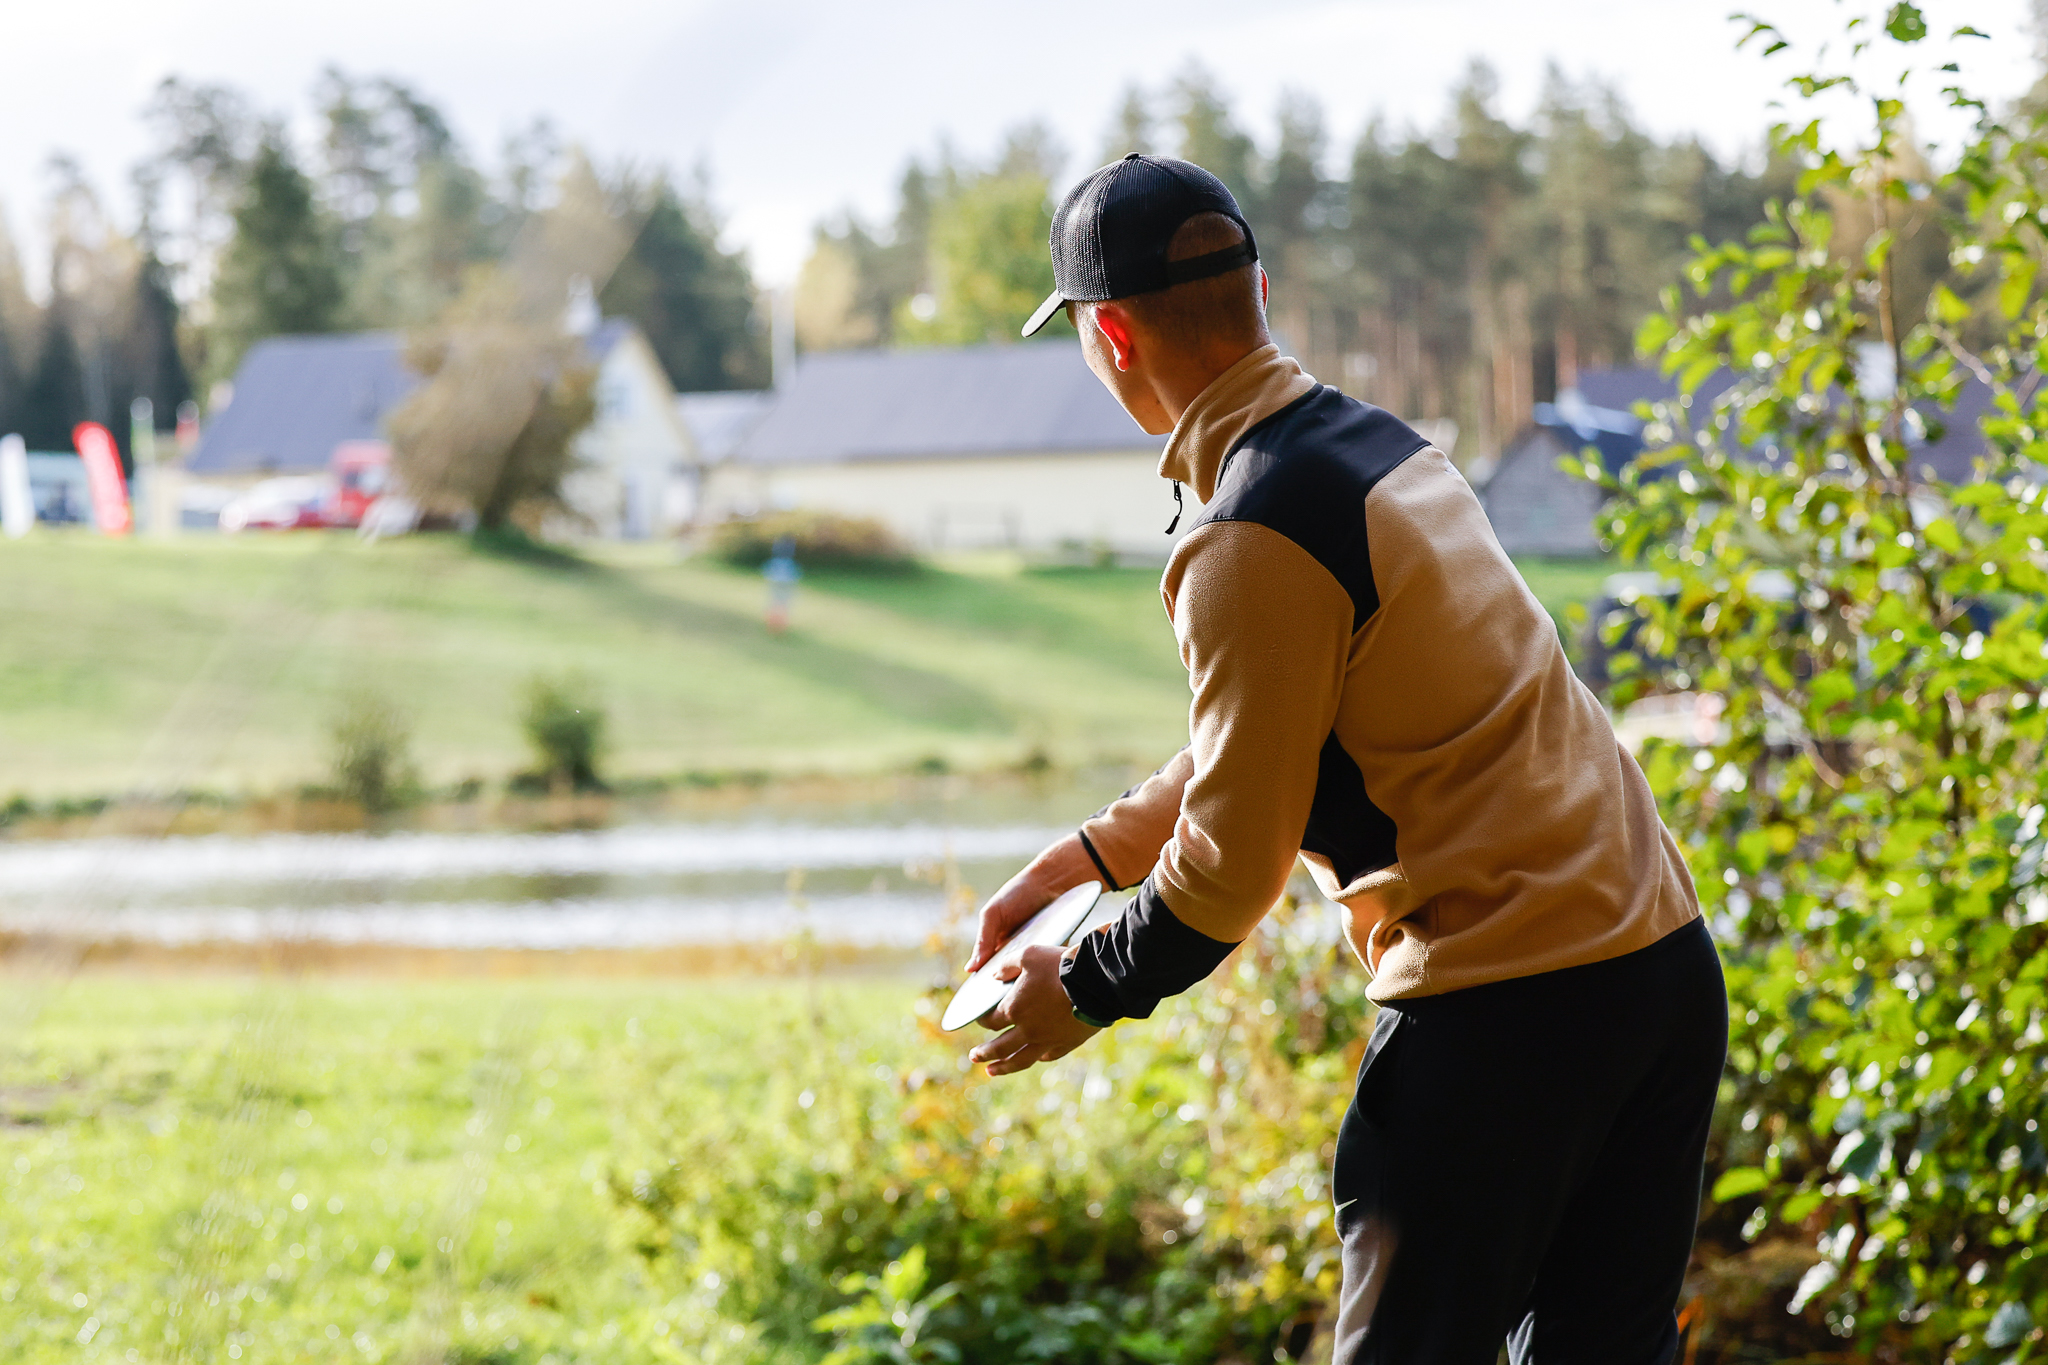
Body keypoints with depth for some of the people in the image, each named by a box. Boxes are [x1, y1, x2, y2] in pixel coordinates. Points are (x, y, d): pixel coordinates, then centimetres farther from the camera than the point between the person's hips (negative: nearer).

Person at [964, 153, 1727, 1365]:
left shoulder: (1253, 545, -16)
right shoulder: (1378, 441, 12)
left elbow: (1236, 855, -10)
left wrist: (1087, 993, 5)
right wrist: (1097, 852, 25)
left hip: (1506, 1011, -8)